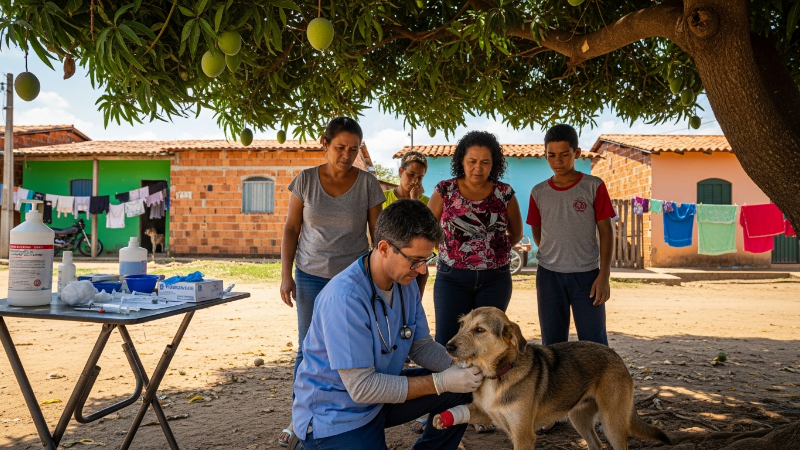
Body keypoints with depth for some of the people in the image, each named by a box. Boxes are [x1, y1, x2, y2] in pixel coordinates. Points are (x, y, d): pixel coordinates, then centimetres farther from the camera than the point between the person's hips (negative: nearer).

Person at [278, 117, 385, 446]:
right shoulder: (306, 180, -2)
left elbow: (378, 234, 1)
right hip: (311, 275, 1)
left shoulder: (368, 184, -4)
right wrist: (285, 275, -2)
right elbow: (291, 229, 3)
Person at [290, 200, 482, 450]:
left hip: (381, 392, 7)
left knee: (462, 389, -2)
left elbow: (421, 345, 5)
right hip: (334, 412, -7)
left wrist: (458, 367, -15)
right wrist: (441, 382, -26)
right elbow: (361, 387, -28)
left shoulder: (406, 283, -5)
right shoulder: (345, 297, -30)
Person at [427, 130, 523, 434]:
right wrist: (451, 252, 8)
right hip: (453, 279, -1)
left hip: (495, 280, 1)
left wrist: (494, 252, 12)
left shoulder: (504, 193, -1)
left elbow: (516, 233, 14)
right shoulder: (445, 191, -4)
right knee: (447, 342, -3)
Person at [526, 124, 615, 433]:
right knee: (552, 345, 9)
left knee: (594, 344, 0)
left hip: (586, 276, -2)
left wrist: (604, 274, -10)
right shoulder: (539, 193, 4)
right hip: (549, 276, 3)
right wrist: (553, 255, 11)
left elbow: (605, 231, -4)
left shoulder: (594, 187, -4)